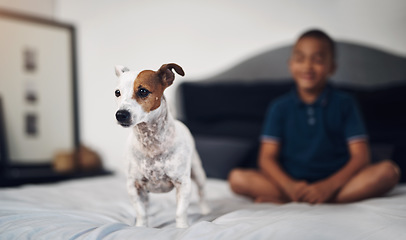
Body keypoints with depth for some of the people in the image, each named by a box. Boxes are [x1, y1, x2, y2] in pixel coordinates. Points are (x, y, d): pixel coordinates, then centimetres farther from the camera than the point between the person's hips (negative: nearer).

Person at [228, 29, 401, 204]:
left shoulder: (344, 104, 4)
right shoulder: (280, 107, 5)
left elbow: (360, 156, -3)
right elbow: (267, 158, -2)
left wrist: (329, 186, -20)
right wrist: (289, 186, -21)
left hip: (336, 181, 2)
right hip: (292, 182, -1)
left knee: (389, 170, -26)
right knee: (237, 178, -20)